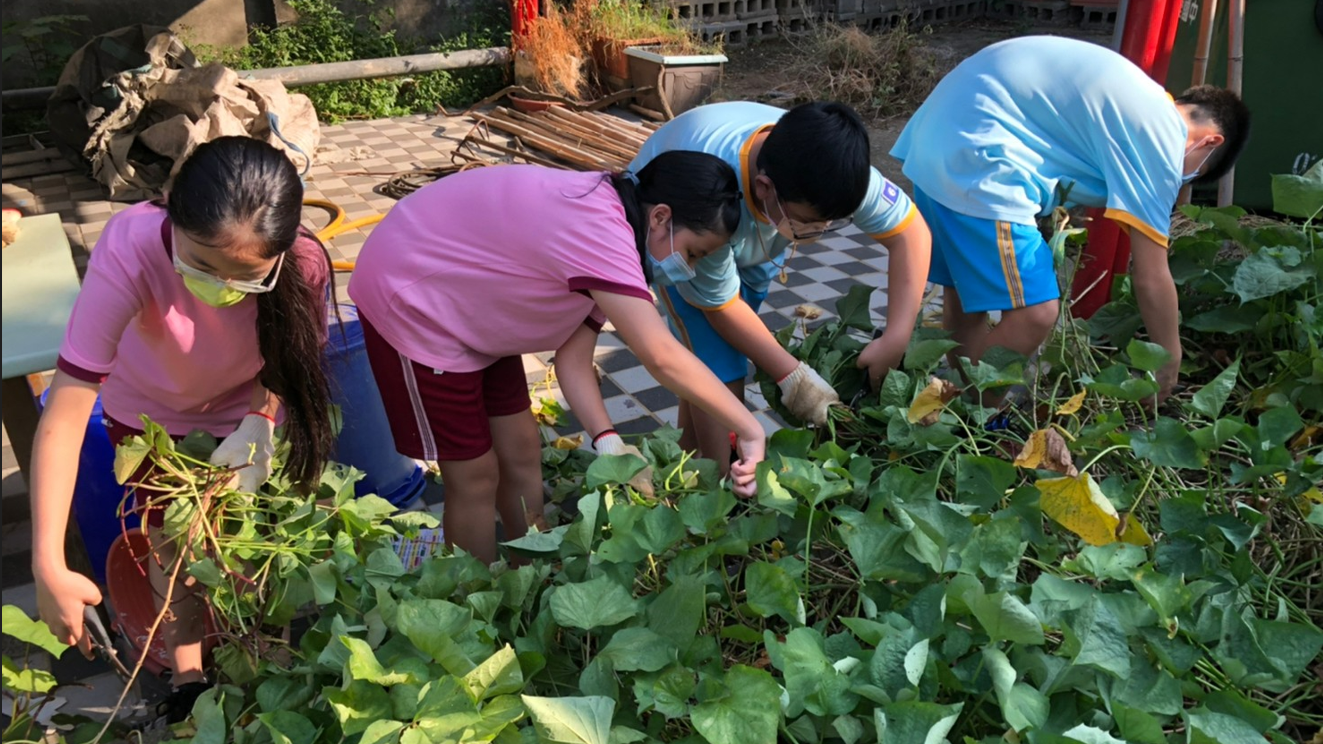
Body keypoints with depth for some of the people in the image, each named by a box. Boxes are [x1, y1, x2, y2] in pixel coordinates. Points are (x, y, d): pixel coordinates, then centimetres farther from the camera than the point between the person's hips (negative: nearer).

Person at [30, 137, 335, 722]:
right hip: (150, 411, 0)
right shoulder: (128, 252, -42)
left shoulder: (303, 265, -36)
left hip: (247, 409, 1)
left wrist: (259, 422, -31)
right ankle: (188, 677, 29)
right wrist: (49, 565, -42)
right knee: (171, 537, 4)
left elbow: (292, 355, -13)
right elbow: (65, 414, -40)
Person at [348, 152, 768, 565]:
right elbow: (664, 359, -36)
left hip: (472, 308, 9)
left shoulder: (604, 224, -2)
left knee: (521, 453, 13)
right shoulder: (599, 232, -32)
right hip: (410, 302, -9)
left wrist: (606, 439, -18)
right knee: (475, 476, 0)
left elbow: (574, 357, -5)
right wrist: (749, 430, -29)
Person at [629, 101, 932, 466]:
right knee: (718, 369, -14)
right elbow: (719, 305, -28)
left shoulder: (832, 171, -34)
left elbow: (910, 231, -21)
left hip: (753, 232, 5)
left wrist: (895, 341, -30)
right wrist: (793, 378, -23)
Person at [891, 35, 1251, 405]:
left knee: (969, 293, 21)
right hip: (972, 157, -11)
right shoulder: (1161, 139, -5)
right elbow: (1152, 278, -2)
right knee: (1035, 313, -11)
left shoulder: (1138, 100, 23)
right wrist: (1170, 365, 11)